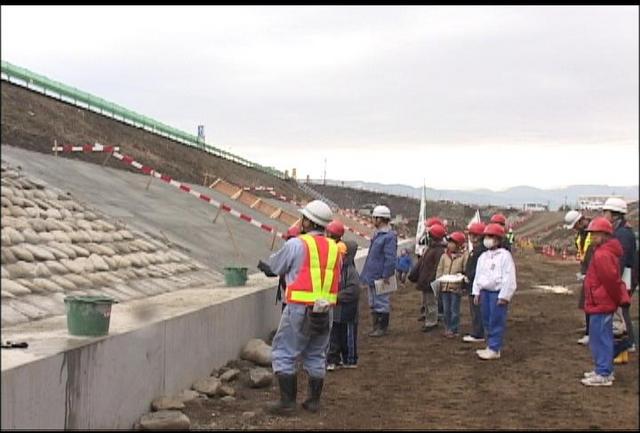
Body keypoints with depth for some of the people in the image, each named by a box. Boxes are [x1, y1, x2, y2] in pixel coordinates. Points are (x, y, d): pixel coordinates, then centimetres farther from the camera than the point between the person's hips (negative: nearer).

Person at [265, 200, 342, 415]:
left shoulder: (296, 244, -10)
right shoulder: (334, 248, 8)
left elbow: (275, 266, 4)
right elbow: (338, 279, 16)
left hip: (300, 308, -6)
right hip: (326, 309, 6)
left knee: (283, 353, 4)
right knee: (316, 355, 16)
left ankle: (287, 401, 1)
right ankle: (314, 400, 21)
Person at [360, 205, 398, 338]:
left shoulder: (389, 236, -18)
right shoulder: (377, 234, 13)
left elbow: (390, 258, -21)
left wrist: (386, 275, -22)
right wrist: (366, 273, 20)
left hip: (381, 277, -10)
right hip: (372, 276, 10)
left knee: (382, 303, 0)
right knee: (373, 303, 16)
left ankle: (382, 328, 9)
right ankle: (376, 326, 26)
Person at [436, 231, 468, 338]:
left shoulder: (463, 256, -4)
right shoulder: (444, 256, 9)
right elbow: (439, 270, 10)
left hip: (456, 287, -5)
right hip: (444, 287, 5)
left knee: (454, 310, 2)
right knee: (446, 310, 12)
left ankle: (453, 330, 10)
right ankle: (447, 328, 22)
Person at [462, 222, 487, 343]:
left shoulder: (480, 250, -18)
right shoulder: (475, 249, 15)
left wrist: (469, 277, -20)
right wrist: (465, 274, 13)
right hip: (472, 285, 11)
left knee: (476, 310, -5)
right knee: (474, 310, 16)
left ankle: (478, 334, 0)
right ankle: (476, 332, 23)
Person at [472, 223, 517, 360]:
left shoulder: (504, 256, -11)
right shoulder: (483, 256, 12)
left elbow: (509, 278, -14)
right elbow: (478, 275, 18)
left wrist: (504, 296, -16)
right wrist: (477, 292, 14)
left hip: (498, 292, -8)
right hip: (485, 292, 8)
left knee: (496, 321, -6)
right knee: (487, 320, 13)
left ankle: (494, 349, -2)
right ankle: (490, 346, 23)